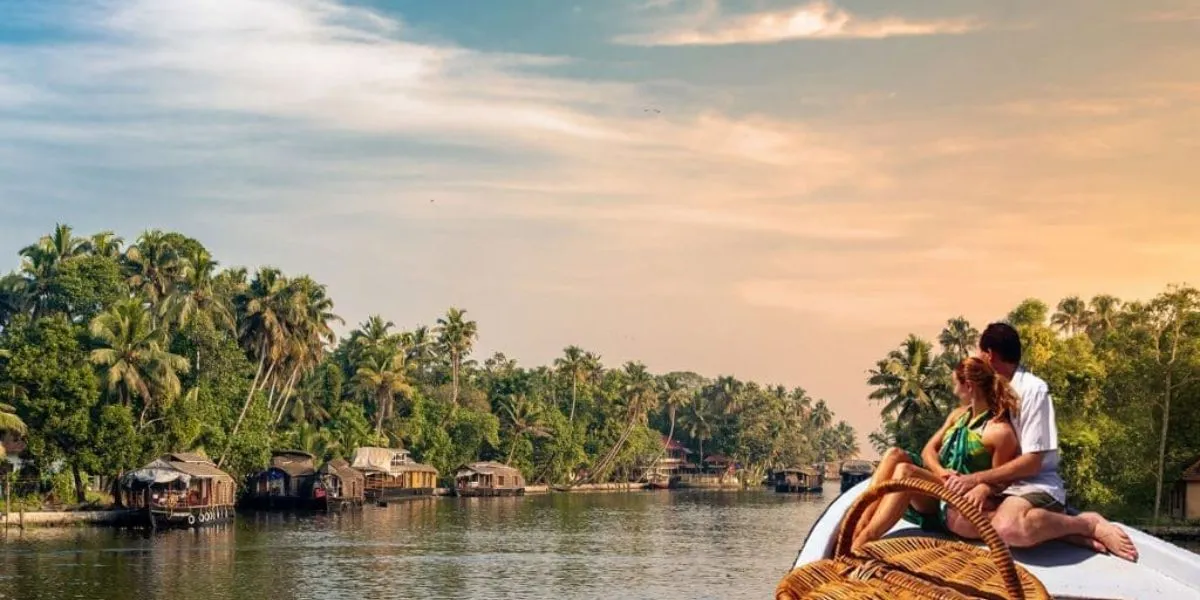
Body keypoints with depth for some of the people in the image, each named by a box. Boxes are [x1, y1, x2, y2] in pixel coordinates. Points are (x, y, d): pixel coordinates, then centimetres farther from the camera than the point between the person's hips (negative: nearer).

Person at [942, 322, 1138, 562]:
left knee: (1008, 528, -40)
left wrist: (977, 478, -14)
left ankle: (1088, 523, -13)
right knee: (957, 520, -24)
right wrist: (982, 485, -12)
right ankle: (1045, 526, -16)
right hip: (1004, 485, 7)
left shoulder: (1033, 389, -11)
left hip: (1037, 485, -7)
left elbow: (1032, 462, -15)